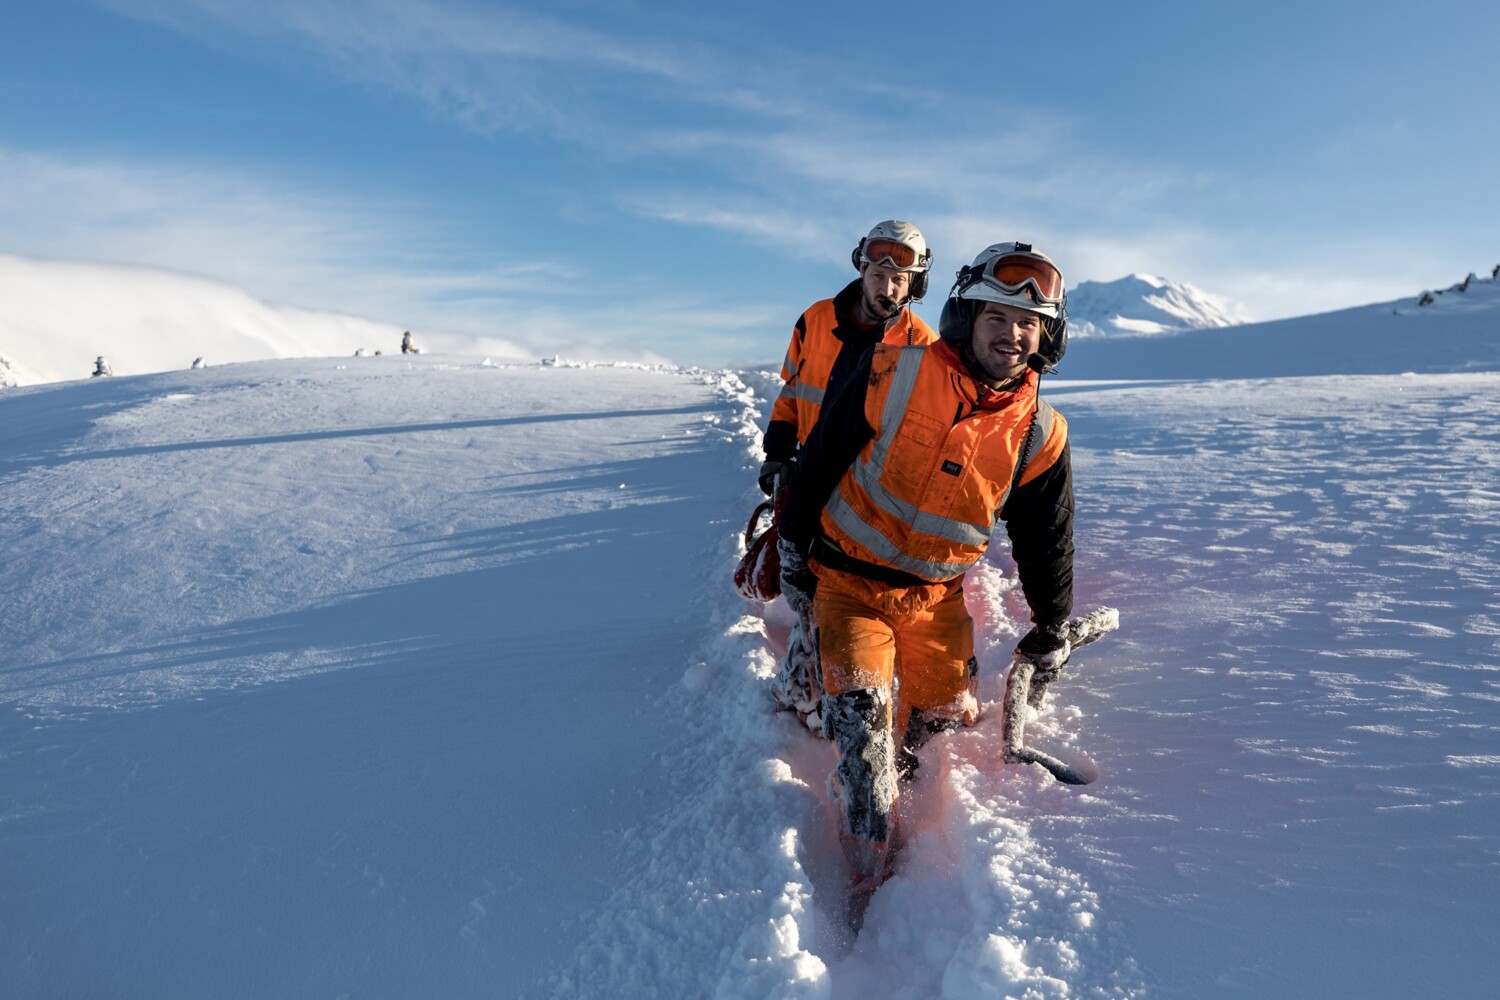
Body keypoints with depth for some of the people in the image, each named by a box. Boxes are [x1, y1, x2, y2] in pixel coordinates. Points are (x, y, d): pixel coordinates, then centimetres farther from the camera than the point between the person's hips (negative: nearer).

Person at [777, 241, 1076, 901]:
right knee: (862, 712, -15)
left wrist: (1051, 630, 14)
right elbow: (820, 457, -5)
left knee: (948, 718, 12)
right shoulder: (894, 374, -15)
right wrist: (793, 544, 0)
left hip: (936, 596, 4)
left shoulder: (1040, 436, -5)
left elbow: (1047, 541, 7)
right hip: (848, 579, -3)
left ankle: (892, 765, 47)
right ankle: (869, 868, 3)